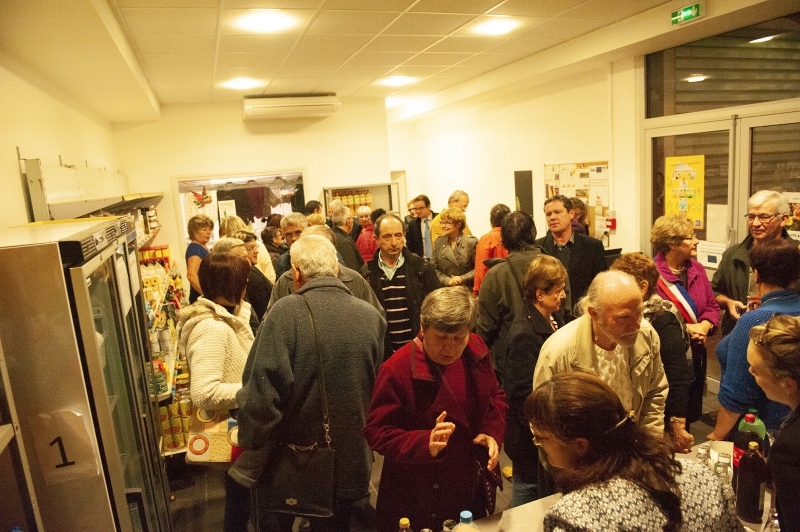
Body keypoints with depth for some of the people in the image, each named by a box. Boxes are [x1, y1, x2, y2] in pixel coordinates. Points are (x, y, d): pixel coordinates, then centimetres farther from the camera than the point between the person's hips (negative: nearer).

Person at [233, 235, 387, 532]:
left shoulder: (286, 312, -20)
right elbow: (380, 387, 0)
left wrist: (249, 453, -9)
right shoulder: (372, 317, -9)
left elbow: (263, 391, -22)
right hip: (350, 460, 3)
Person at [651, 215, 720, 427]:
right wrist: (684, 328, -18)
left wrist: (703, 327, -9)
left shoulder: (696, 269, 7)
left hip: (695, 355, 7)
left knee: (689, 414, 17)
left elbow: (712, 306, 11)